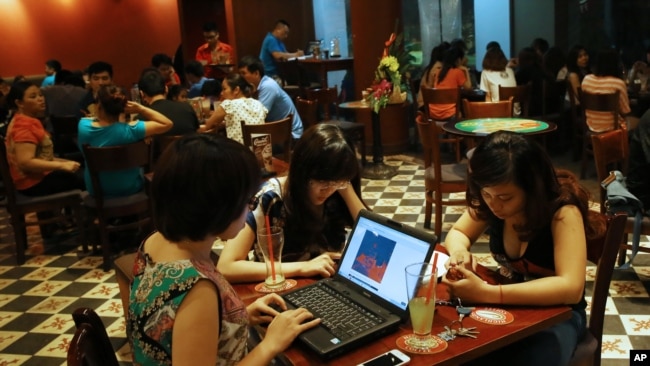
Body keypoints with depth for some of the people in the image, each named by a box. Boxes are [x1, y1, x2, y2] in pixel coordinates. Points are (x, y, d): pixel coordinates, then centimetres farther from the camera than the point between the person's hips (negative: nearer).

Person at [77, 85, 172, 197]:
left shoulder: (83, 126, -21)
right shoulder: (130, 130, -31)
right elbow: (167, 124, -23)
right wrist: (139, 109, -25)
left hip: (96, 190, 2)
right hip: (129, 188, -2)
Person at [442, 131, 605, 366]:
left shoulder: (563, 211, -24)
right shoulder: (492, 200, -9)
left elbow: (571, 288, -34)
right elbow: (457, 233, 5)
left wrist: (487, 293, -42)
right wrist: (459, 252, -20)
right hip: (508, 305, 4)